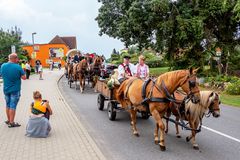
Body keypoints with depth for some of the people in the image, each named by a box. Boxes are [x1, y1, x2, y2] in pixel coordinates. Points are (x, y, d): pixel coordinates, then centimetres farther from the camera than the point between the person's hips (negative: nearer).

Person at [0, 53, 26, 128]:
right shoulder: (18, 67, -18)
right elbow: (24, 78, -14)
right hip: (15, 90, -5)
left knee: (7, 105, 18)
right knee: (13, 106, 1)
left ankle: (8, 120, 29)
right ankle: (11, 122, 7)